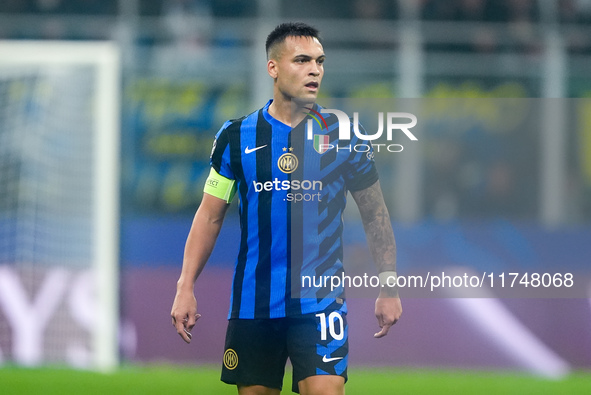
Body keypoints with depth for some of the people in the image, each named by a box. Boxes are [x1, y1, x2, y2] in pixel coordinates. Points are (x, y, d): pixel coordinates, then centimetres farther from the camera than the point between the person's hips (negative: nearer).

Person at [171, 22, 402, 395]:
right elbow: (210, 216, 8)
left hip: (320, 302, -2)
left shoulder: (343, 135, 1)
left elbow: (374, 213, 9)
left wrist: (389, 286, 4)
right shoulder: (236, 136, 3)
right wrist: (186, 287, 1)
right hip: (252, 304, 2)